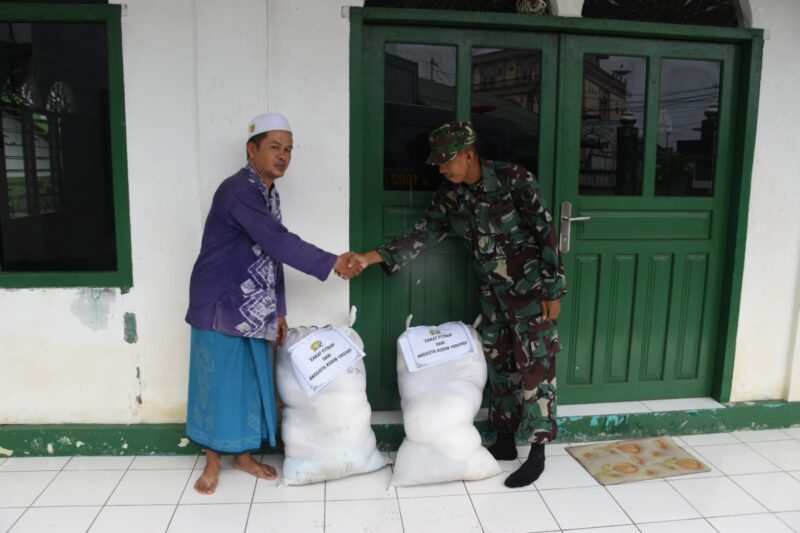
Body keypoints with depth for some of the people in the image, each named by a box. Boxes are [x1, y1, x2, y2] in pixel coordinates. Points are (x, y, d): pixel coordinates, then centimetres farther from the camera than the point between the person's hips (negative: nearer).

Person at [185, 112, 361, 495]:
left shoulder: (270, 194, 9)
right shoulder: (237, 190, -19)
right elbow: (280, 243, -26)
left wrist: (278, 310, 10)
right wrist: (331, 263, -20)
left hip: (254, 310, 8)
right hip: (220, 306, -8)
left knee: (251, 382, 13)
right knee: (218, 382, 3)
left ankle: (244, 454, 28)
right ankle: (213, 461, 21)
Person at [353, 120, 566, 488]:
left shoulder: (514, 179, -20)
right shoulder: (450, 194, -3)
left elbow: (546, 234, -16)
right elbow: (422, 234, -2)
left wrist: (553, 291, -15)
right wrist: (373, 257, -12)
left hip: (531, 289, -6)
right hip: (493, 292, 6)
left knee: (535, 366, -1)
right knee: (498, 363, 13)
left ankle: (537, 453, 12)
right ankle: (505, 441, 28)